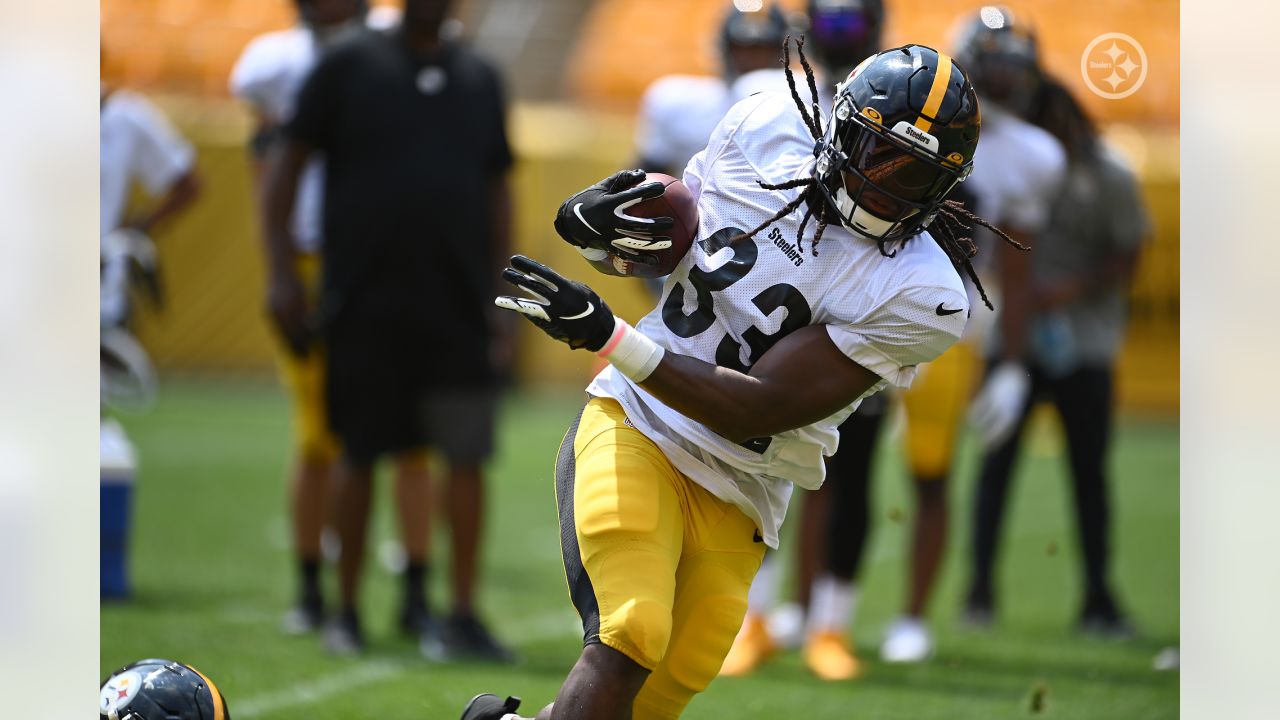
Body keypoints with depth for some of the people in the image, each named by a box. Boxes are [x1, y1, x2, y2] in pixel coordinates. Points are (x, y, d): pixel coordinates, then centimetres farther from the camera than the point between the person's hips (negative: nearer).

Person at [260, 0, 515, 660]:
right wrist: (281, 274, -6)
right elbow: (286, 163, 1)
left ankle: (462, 616, -1)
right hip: (364, 303, -2)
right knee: (360, 454, 5)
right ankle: (346, 611, 17)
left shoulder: (480, 80, 11)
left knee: (466, 456, -6)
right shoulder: (348, 66, 0)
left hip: (457, 304, 2)